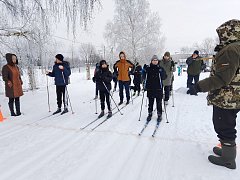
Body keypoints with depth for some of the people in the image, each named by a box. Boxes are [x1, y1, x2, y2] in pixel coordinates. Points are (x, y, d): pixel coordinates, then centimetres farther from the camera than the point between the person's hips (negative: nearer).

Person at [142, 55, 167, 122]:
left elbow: (164, 77, -4)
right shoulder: (148, 68, 3)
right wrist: (144, 70, -8)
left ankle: (159, 115, 20)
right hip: (150, 88, 1)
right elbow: (144, 77, 8)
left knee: (159, 103, 7)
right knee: (150, 102, 12)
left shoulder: (160, 68, 1)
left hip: (158, 89, -1)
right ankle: (150, 114, 27)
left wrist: (161, 72, -20)